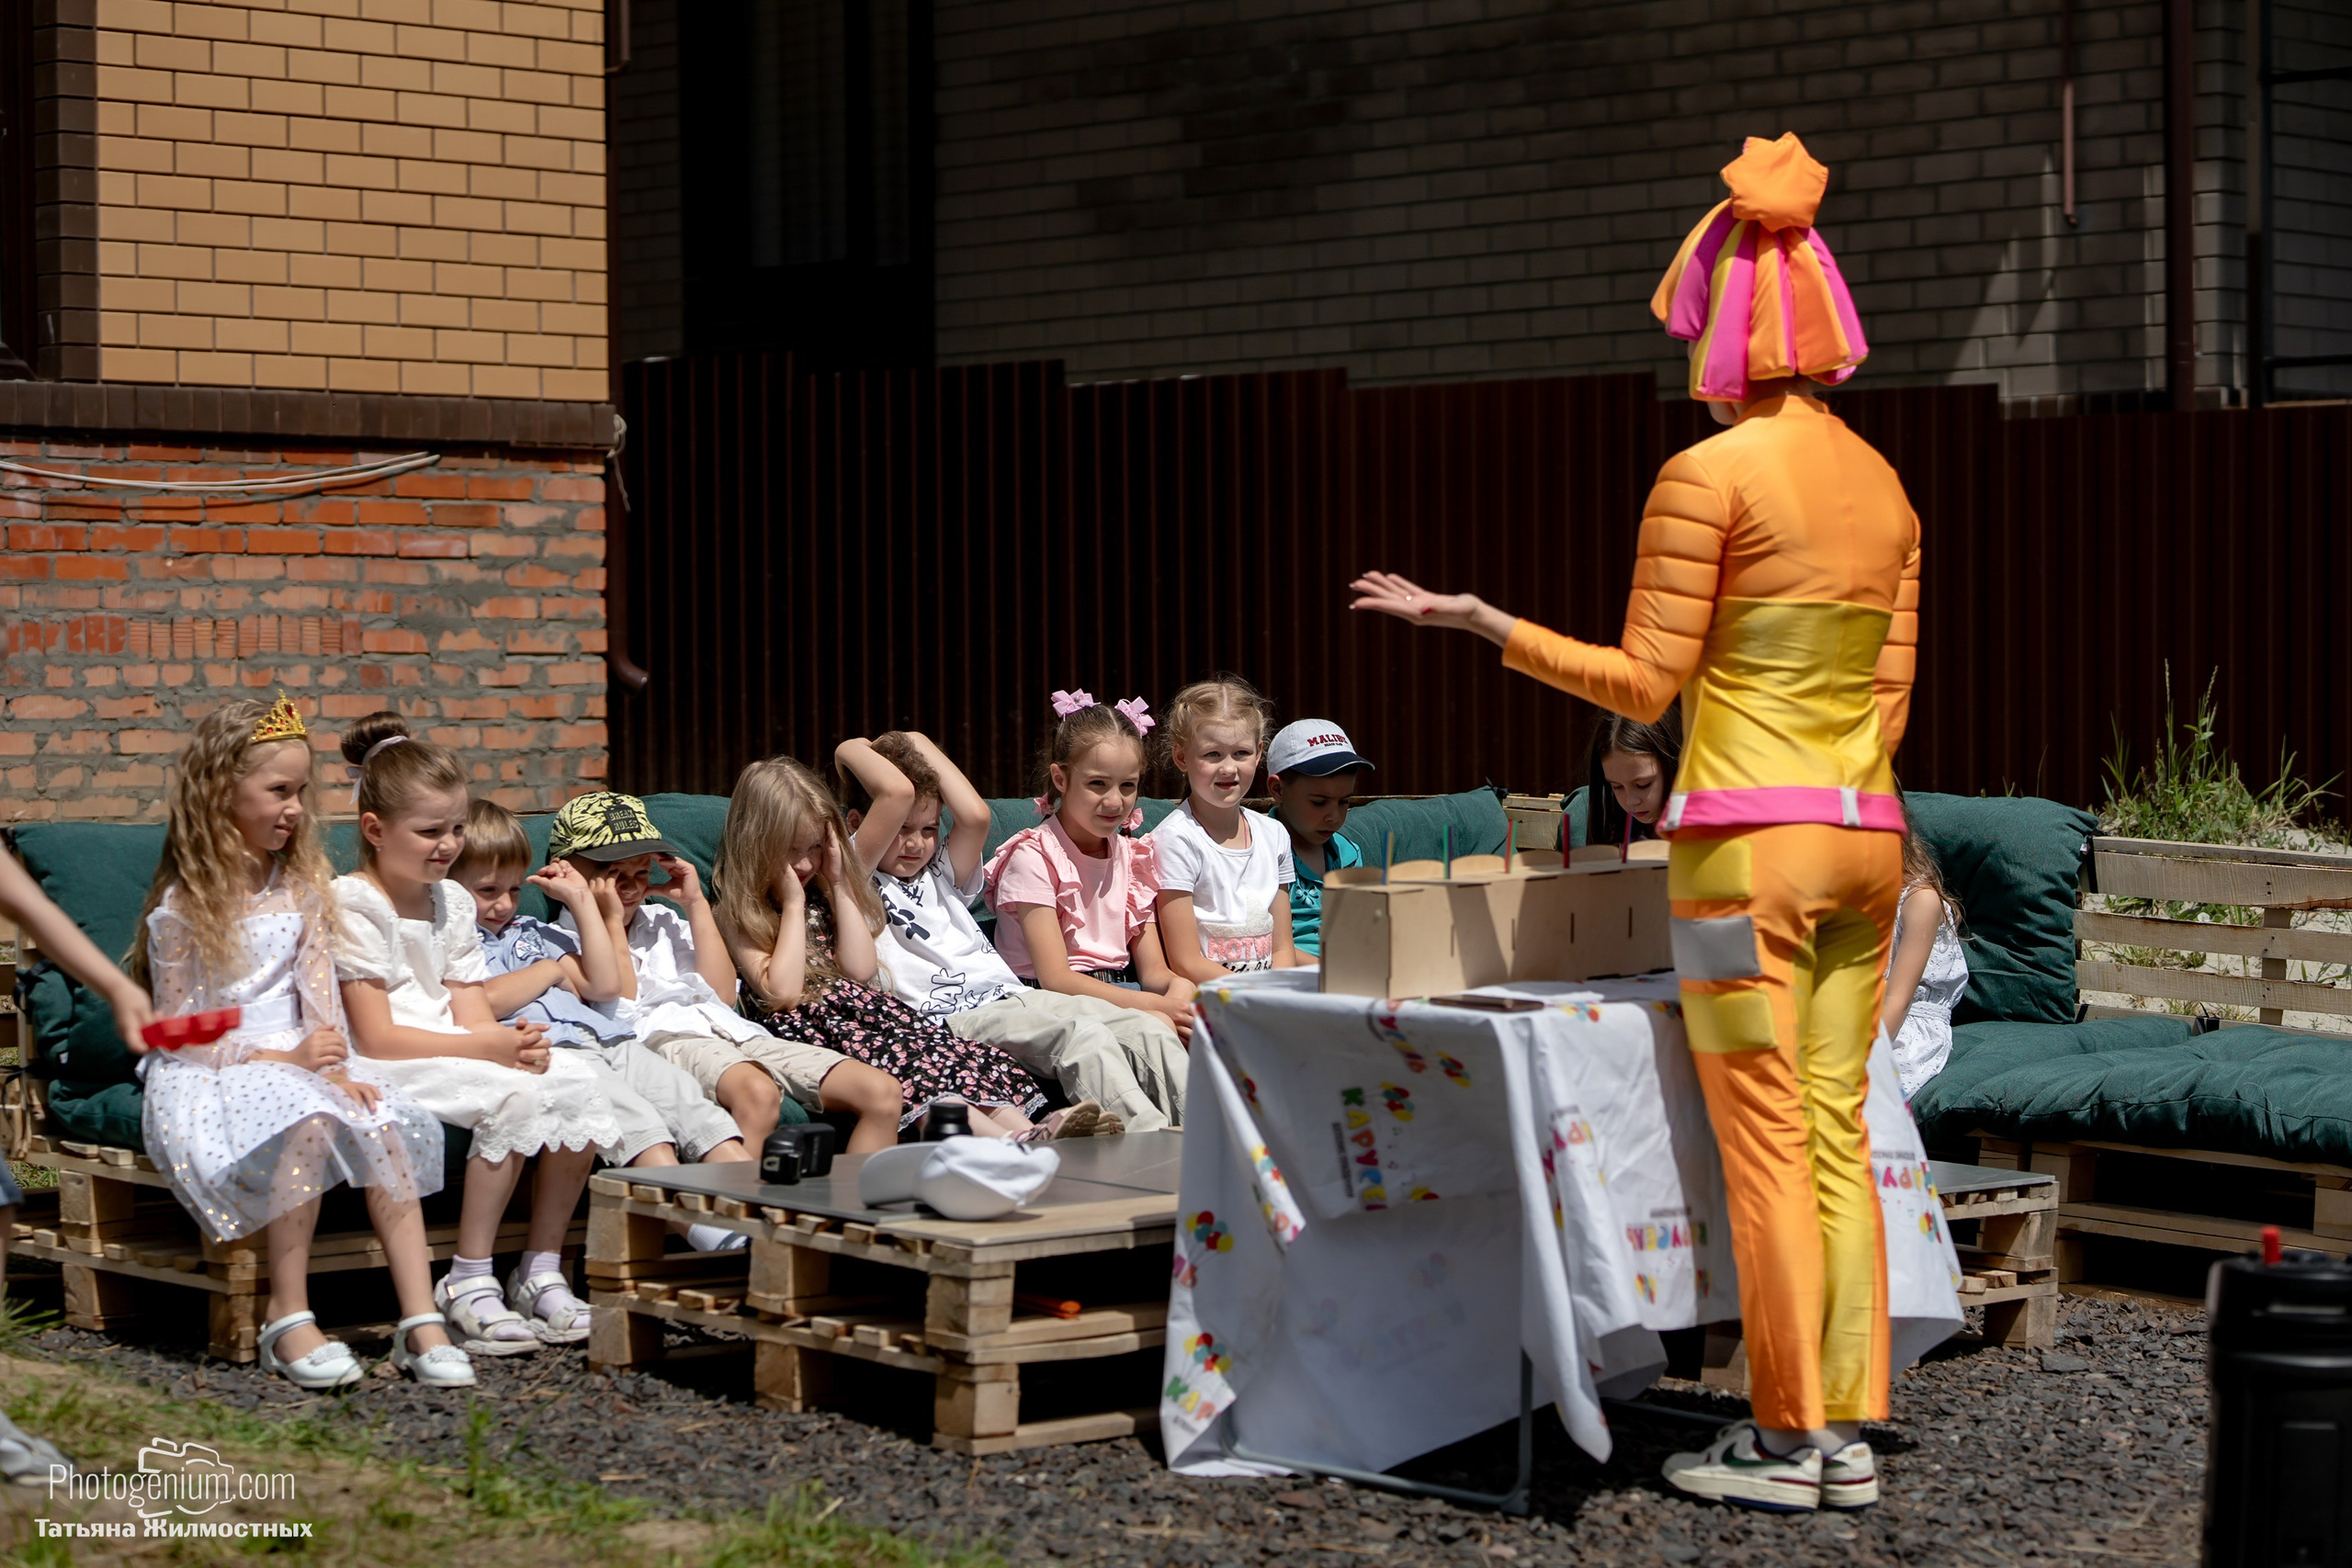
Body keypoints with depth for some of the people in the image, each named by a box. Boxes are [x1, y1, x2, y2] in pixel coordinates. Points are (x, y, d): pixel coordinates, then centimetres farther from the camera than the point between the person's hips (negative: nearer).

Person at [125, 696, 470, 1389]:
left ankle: (421, 1322, -28)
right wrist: (282, 1060, -19)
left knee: (382, 1118, -26)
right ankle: (287, 1319, -27)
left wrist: (334, 1066, -16)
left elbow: (318, 990, 3)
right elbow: (181, 1033, -8)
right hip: (207, 1077, -5)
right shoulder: (182, 909, -7)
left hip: (299, 1059, 5)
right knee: (308, 1120, -35)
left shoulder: (301, 884, 10)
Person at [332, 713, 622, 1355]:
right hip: (385, 1071, -7)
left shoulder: (452, 902, 16)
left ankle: (541, 1271, -7)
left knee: (577, 1084, -17)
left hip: (458, 1055, 7)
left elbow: (473, 1015, 7)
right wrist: (490, 1048, -22)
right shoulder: (353, 905, -8)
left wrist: (515, 1043, -17)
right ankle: (468, 1284, -23)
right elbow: (377, 1038, -16)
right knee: (516, 1097, -31)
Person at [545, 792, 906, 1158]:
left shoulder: (663, 922, 31)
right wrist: (610, 921, 0)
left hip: (734, 1031, 6)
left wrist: (696, 904, 19)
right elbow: (621, 1004, -4)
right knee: (757, 1093, -42)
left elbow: (723, 996, 17)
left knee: (882, 1092, -15)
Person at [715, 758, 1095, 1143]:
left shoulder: (822, 896, 24)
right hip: (806, 1026, -6)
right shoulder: (738, 913, 6)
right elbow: (783, 992, -9)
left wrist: (839, 886, 9)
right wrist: (793, 903, -3)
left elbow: (861, 970, 9)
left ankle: (1029, 1131, -47)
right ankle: (1005, 1142, -55)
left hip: (863, 1009, 6)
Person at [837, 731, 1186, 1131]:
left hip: (1012, 996, 8)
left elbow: (975, 815, 8)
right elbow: (897, 792, -7)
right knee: (1079, 1034, -33)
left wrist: (921, 745, 15)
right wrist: (852, 750, 10)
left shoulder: (939, 875, 27)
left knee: (1149, 1031, -15)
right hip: (953, 1020, -8)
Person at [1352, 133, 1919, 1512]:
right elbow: (1888, 702, 13)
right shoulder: (1885, 489, 11)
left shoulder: (1709, 476, -10)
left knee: (1768, 1148, -2)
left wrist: (1472, 619, -5)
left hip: (1748, 843, -7)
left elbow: (1643, 684, -11)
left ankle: (1787, 1440, 2)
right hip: (1864, 840, 7)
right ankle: (1849, 1435, 11)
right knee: (1838, 1140, 9)